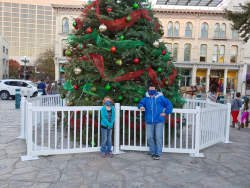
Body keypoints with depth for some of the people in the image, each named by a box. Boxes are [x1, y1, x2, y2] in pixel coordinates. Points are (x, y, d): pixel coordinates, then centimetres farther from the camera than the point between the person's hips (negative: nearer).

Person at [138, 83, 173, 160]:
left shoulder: (160, 97, -1)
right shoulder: (146, 98, 9)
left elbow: (169, 104, 3)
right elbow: (141, 103, 21)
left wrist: (165, 112, -2)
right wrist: (141, 106, -2)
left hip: (159, 121, -4)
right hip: (149, 121, 4)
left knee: (158, 137, -2)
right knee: (149, 137, 8)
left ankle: (158, 154, 8)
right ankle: (152, 152, 24)